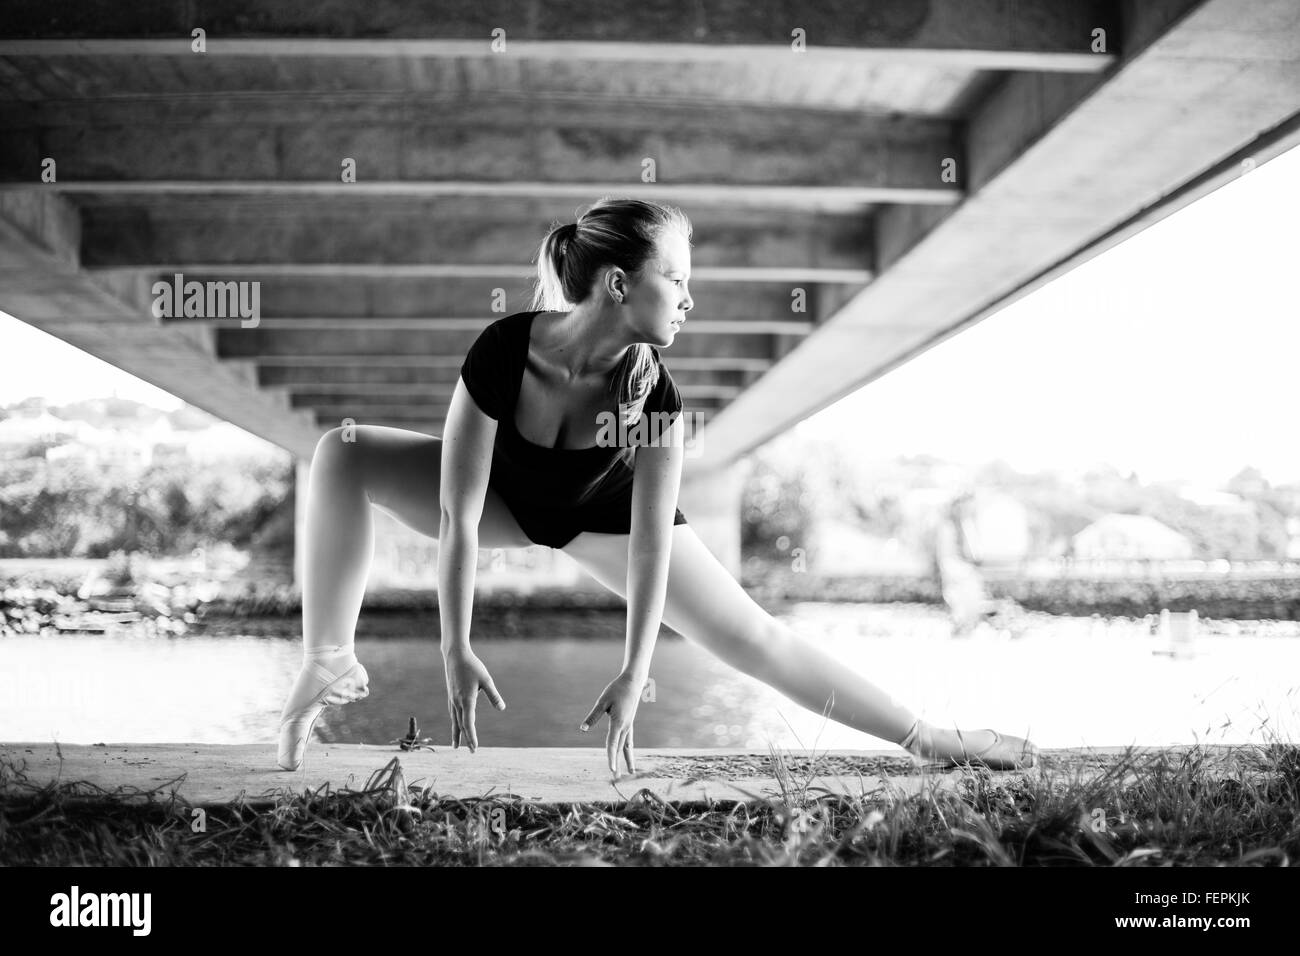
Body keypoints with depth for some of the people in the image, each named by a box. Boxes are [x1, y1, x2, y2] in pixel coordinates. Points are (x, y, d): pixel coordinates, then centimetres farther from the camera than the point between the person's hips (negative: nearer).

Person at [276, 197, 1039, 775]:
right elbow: (459, 512, -32)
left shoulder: (653, 391, -30)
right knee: (343, 456, -23)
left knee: (754, 638, -6)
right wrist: (457, 650, -31)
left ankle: (928, 740, 8)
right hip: (505, 498, 0)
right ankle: (331, 662, -11)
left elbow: (650, 540, -27)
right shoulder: (504, 351, -35)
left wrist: (633, 675, -30)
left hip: (603, 515, 0)